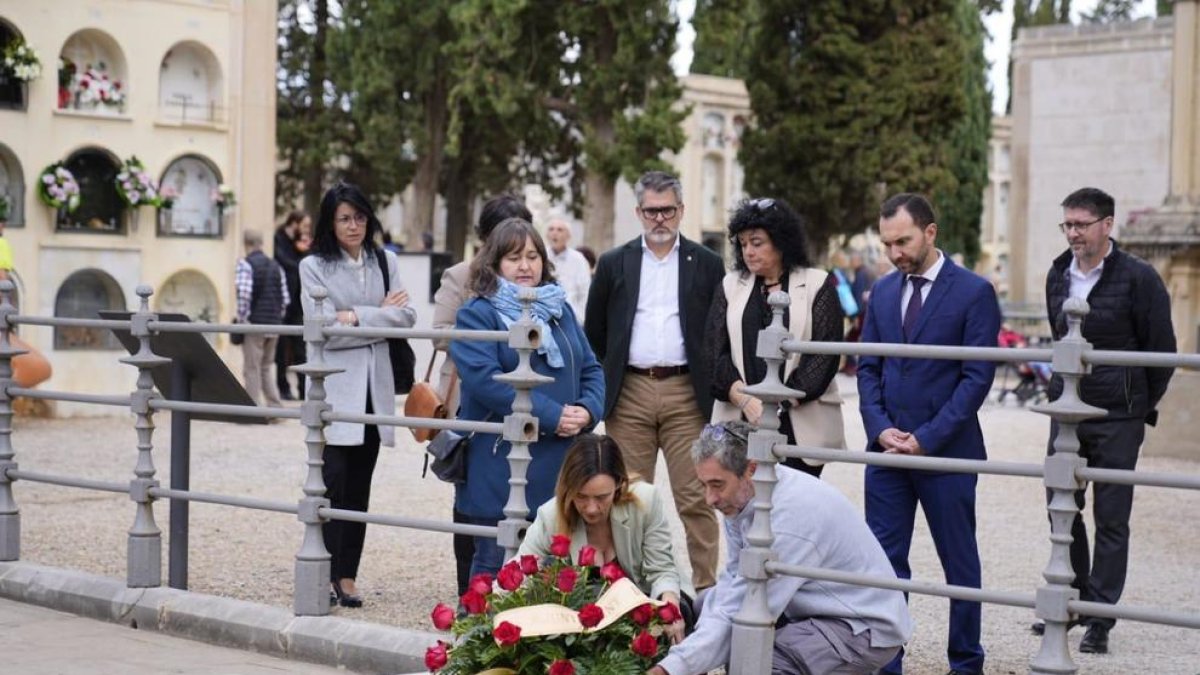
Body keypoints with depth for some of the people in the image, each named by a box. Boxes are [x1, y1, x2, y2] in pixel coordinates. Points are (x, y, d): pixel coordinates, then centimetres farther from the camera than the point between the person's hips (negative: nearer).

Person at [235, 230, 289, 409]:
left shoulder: (245, 264, -8)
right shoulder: (276, 266, 10)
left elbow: (244, 294, -19)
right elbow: (285, 298, 8)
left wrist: (241, 319, -10)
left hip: (254, 324, -6)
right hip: (274, 325, 6)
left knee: (251, 369, 3)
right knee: (265, 368, 16)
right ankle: (275, 406, 9)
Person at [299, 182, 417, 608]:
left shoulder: (385, 263, 12)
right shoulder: (314, 267, 0)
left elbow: (406, 317, 0)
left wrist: (357, 317, -12)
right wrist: (381, 314, -6)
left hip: (373, 387, 4)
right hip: (333, 387, -4)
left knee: (359, 486, 6)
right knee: (332, 483, -11)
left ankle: (347, 576, 10)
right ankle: (323, 574, -7)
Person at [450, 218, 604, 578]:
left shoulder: (560, 311, 17)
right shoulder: (477, 315, -4)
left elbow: (591, 369, 15)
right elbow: (485, 379, -17)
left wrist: (587, 411, -8)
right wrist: (552, 416, -20)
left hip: (560, 467, 5)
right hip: (499, 469, -5)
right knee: (495, 567, 2)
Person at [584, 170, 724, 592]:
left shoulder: (706, 265, 7)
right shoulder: (614, 265, 10)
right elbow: (594, 334, 13)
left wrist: (714, 391, 0)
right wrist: (599, 391, 8)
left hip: (686, 394, -1)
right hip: (629, 394, 1)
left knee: (695, 498, -3)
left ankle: (705, 586, 2)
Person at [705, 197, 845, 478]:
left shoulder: (817, 285, 6)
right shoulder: (730, 286, 15)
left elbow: (825, 353, -1)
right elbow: (716, 352, 6)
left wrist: (781, 402, -10)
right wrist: (745, 399, -10)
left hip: (801, 425, -2)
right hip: (740, 421, 2)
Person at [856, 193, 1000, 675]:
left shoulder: (974, 292, -7)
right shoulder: (883, 292, 9)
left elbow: (977, 377, -11)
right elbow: (867, 368, 11)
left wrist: (927, 438, -15)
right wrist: (880, 428, -5)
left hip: (946, 451, -4)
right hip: (886, 449, 4)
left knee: (959, 562, 8)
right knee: (884, 560, 4)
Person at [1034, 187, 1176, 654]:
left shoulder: (1137, 277, -9)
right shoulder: (1058, 275, 7)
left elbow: (1162, 349, -4)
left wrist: (1140, 405, 1)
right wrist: (1063, 388, 15)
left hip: (1117, 418, -5)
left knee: (1111, 518, 0)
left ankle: (1099, 618, 6)